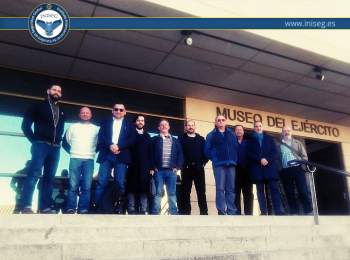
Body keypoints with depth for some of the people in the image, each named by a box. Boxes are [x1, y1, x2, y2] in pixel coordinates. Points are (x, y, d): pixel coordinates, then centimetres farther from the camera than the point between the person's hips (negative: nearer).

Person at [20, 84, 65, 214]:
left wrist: (59, 141, 7)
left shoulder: (61, 112, 21)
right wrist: (34, 140, -5)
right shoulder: (38, 106, 8)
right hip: (41, 145, -4)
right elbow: (26, 125, 2)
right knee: (34, 174, -14)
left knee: (49, 177, 2)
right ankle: (26, 206, -13)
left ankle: (45, 207, 3)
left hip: (55, 148, 5)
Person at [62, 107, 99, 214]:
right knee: (73, 185, -5)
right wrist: (71, 151, 8)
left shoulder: (96, 128, 13)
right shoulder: (73, 126, 14)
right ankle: (70, 209, -3)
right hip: (75, 159, 0)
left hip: (89, 159, 0)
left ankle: (83, 209, -1)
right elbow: (65, 142, 15)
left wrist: (93, 152, 5)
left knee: (87, 186, -5)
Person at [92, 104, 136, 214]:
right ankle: (96, 207, -2)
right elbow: (101, 137, 5)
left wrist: (118, 146, -11)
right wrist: (110, 145, -13)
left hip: (121, 157, 0)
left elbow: (132, 140, 4)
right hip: (107, 155, 1)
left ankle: (119, 209, 0)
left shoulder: (129, 125, 17)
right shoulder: (106, 123, 19)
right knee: (101, 182, -6)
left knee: (120, 183, -4)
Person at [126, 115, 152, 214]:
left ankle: (142, 211, 0)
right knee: (132, 188, -3)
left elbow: (150, 152, 10)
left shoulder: (147, 136, 17)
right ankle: (132, 211, 0)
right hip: (133, 166, -2)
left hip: (144, 167, 2)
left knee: (144, 188, -2)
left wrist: (151, 166, 1)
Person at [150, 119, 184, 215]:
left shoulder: (175, 140, 14)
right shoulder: (155, 139, 8)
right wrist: (152, 167, -5)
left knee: (172, 193, 4)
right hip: (159, 170, -2)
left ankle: (174, 213, 7)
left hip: (171, 170, 2)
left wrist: (177, 167, 0)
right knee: (158, 193, -2)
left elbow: (180, 154, 11)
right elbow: (151, 154, 3)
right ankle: (155, 213, 1)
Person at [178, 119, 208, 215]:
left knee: (201, 191, 2)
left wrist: (203, 162, -3)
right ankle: (185, 212, 7)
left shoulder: (201, 139, 15)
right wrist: (182, 164, -9)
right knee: (185, 192, 2)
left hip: (199, 168, 2)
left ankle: (204, 212, 6)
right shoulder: (181, 139, 8)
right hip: (187, 168, -1)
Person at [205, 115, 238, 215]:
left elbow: (236, 147, 11)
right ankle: (221, 212, -3)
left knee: (231, 189, 3)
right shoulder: (211, 135, 9)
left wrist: (234, 159, 0)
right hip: (219, 165, -2)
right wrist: (214, 159, -2)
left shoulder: (231, 134, 16)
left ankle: (232, 211, 7)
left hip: (231, 164, 3)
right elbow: (207, 150, 4)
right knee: (220, 188, -5)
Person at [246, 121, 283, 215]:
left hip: (270, 167, 1)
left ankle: (278, 212, -7)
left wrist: (267, 160, -9)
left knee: (274, 189, -6)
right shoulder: (251, 140, 15)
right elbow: (249, 154, 3)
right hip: (257, 169, -1)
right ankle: (263, 213, -2)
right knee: (260, 191, -2)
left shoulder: (269, 138, 20)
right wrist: (260, 159, -12)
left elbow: (274, 152, 8)